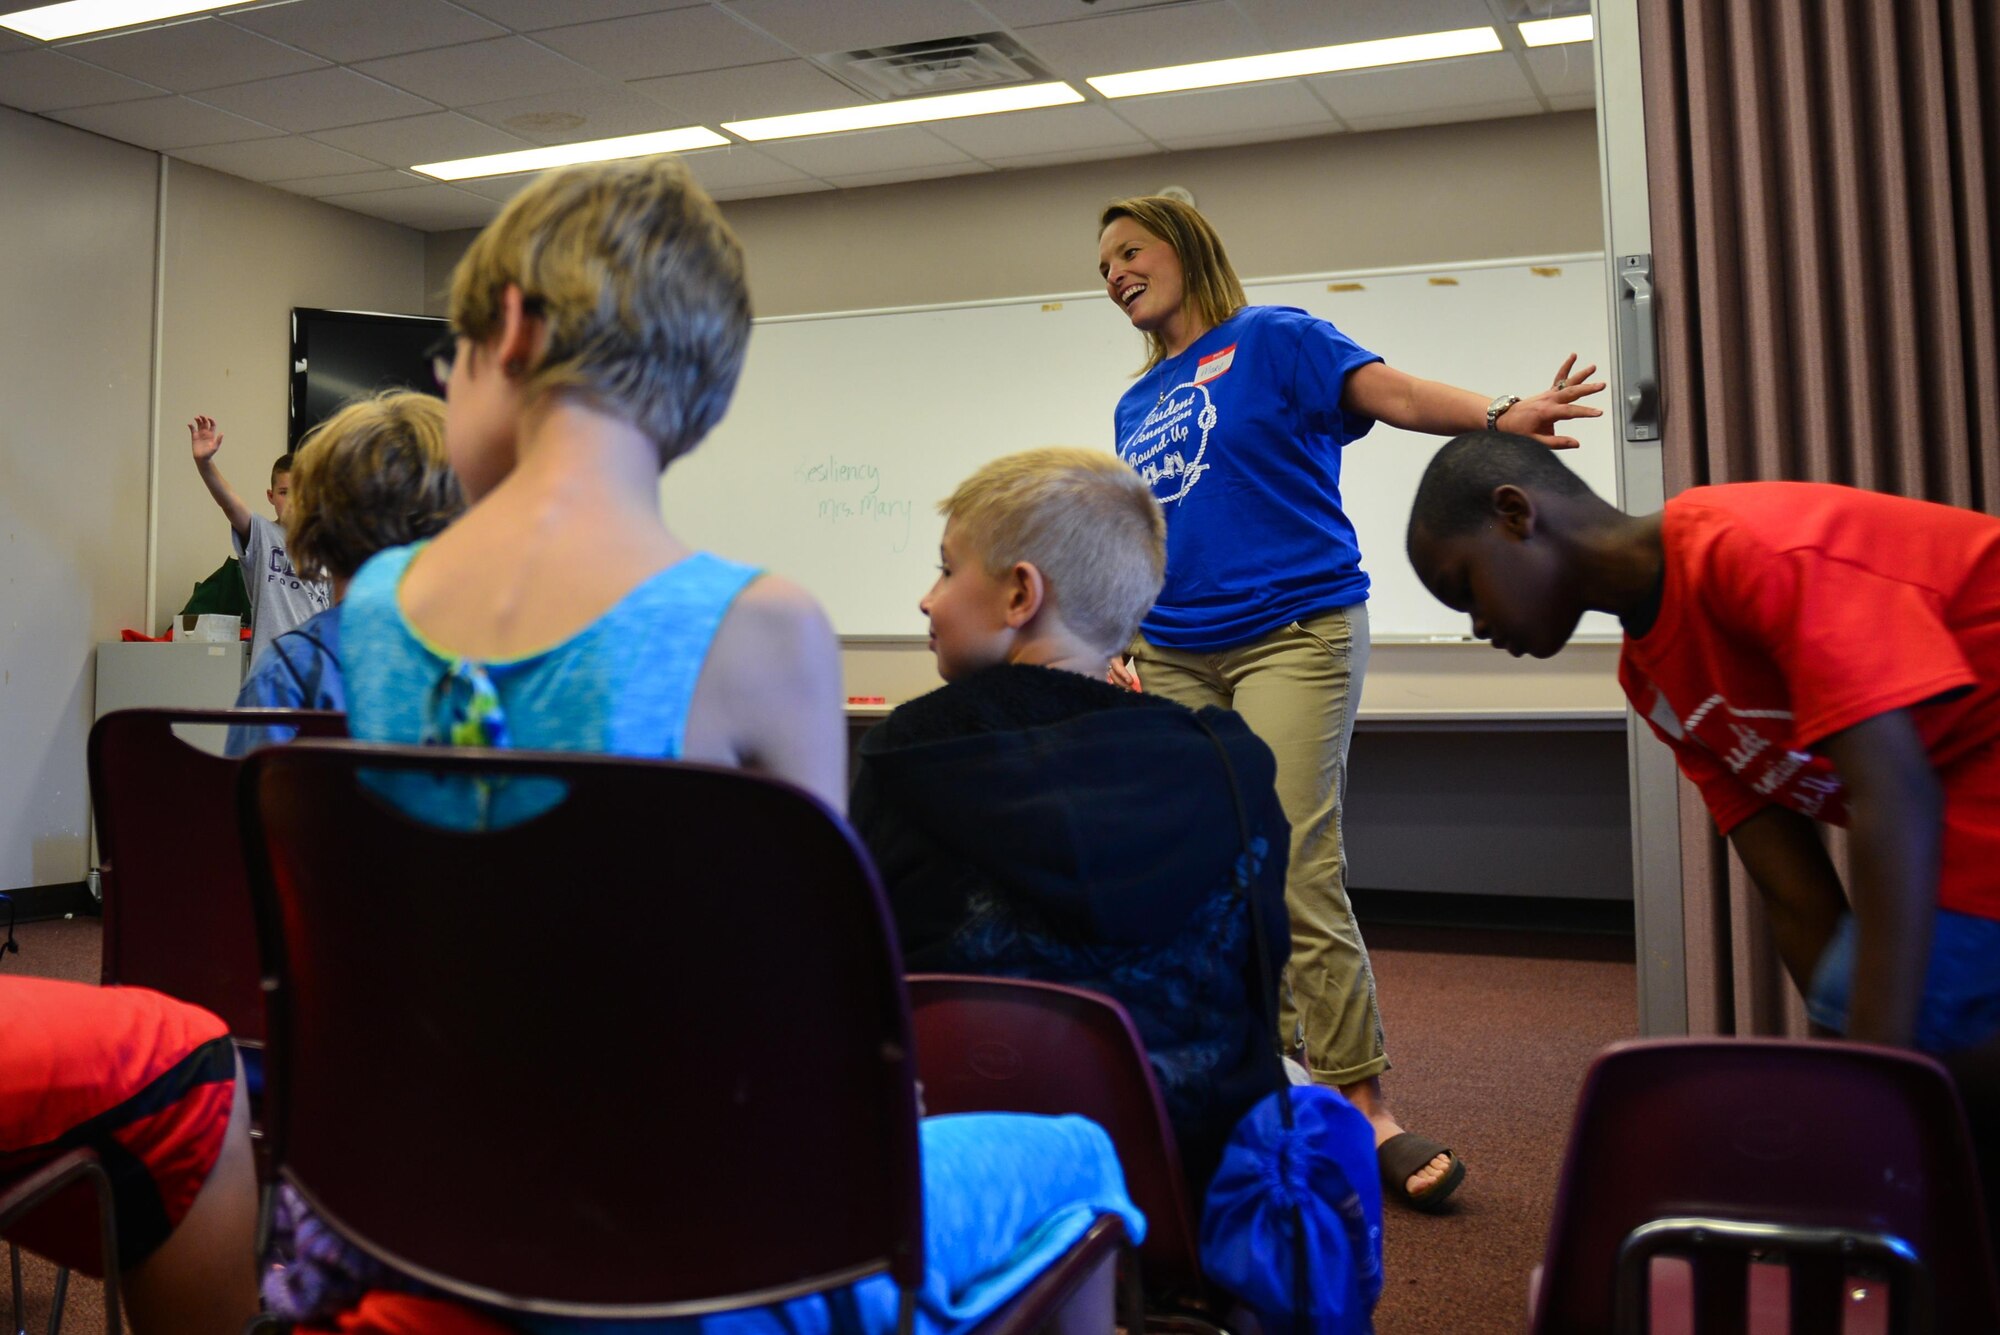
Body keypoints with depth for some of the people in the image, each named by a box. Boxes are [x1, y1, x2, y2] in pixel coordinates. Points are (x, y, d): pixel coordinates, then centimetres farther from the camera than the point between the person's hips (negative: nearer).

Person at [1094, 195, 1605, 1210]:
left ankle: (1359, 1107, -3)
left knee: (1298, 876, -13)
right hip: (1173, 659, 7)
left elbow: (1390, 391, -14)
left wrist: (1496, 416, -32)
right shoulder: (1135, 407, 22)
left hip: (1292, 637, -6)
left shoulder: (1272, 339, 2)